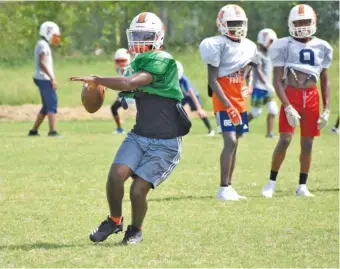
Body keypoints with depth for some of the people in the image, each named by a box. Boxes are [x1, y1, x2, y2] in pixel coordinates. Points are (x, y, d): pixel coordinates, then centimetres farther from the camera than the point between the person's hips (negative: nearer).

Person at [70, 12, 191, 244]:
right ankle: (114, 221, 12)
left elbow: (130, 84, -29)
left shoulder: (162, 62, -19)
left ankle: (136, 230, 19)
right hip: (140, 136, 7)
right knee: (116, 175, -14)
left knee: (138, 190, -10)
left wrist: (95, 80, -21)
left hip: (165, 144, -7)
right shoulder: (139, 62, 9)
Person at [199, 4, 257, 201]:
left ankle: (229, 187, 14)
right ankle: (223, 189, -13)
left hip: (240, 101, 7)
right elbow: (212, 80, -14)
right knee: (230, 142, -15)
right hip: (224, 101, -7)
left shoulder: (249, 47, 8)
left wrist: (248, 89, 5)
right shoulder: (218, 45, -13)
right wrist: (228, 105, -19)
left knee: (234, 143, 9)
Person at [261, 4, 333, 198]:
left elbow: (325, 81, 14)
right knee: (285, 140, -12)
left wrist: (326, 109, 7)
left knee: (307, 143, 5)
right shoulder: (284, 46, -3)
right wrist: (287, 107, -15)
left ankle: (302, 186, 16)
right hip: (291, 96, -3)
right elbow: (277, 80, -5)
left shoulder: (322, 48, 7)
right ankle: (271, 182, 1)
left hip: (312, 98, 3)